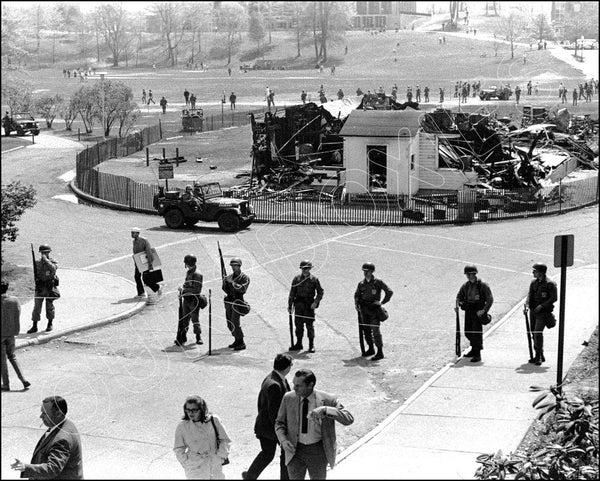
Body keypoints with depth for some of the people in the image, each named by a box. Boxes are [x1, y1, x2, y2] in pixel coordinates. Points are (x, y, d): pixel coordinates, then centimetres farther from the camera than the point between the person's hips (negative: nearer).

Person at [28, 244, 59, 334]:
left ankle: (50, 324, 23)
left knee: (49, 307, 6)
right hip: (40, 288, 2)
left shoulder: (53, 262, -4)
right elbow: (36, 275, 14)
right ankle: (34, 326, 1)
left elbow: (53, 268, -26)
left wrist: (46, 260, -25)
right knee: (36, 307, -2)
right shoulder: (37, 263, 6)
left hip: (50, 288, -2)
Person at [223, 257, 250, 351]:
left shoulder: (245, 278, -5)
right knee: (229, 323, 9)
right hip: (229, 301, 7)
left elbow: (243, 289, -20)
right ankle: (237, 340, 23)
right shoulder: (230, 276, 12)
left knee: (235, 323, -15)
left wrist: (232, 282, -25)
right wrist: (225, 282, -4)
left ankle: (241, 343, -10)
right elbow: (225, 290, 15)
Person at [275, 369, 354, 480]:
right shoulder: (288, 398, -6)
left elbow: (348, 419, -22)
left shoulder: (328, 400, -14)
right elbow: (279, 423, 4)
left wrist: (325, 410, -37)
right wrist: (283, 440, -17)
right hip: (295, 451, 1)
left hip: (318, 452, -1)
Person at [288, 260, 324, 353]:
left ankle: (311, 345, 3)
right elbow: (292, 293, 8)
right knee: (298, 324, 6)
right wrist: (290, 305, 5)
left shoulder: (314, 279, 0)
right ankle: (299, 344, 17)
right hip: (299, 304, 2)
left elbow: (320, 292, 4)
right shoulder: (297, 279, 5)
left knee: (309, 324, -3)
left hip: (309, 305, -2)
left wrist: (316, 302, -10)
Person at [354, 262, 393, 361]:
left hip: (374, 308, -6)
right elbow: (357, 295, 21)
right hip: (364, 309, 6)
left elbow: (389, 292, -5)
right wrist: (356, 304, 4)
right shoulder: (361, 284, 8)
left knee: (375, 330, -11)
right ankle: (371, 349, 26)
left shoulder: (378, 282, -6)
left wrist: (382, 302, -9)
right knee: (366, 329, 11)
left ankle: (380, 352, -10)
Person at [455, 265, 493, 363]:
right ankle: (474, 348, 32)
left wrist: (484, 310, -18)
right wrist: (457, 305, -4)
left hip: (478, 311, -6)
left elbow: (490, 299, -8)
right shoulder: (465, 286, 9)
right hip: (468, 311, 6)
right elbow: (459, 296, 17)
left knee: (477, 331, -11)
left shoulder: (483, 285, -8)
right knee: (467, 332, 10)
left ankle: (477, 354, -7)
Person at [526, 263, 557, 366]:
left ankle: (538, 356, -10)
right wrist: (527, 305, -12)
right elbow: (530, 295, 7)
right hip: (534, 311, 7)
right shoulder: (533, 282, 9)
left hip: (544, 312, -7)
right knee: (534, 333, 9)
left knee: (538, 332, -16)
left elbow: (554, 298, -11)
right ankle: (539, 356, 21)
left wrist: (542, 305, -17)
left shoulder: (550, 284, -11)